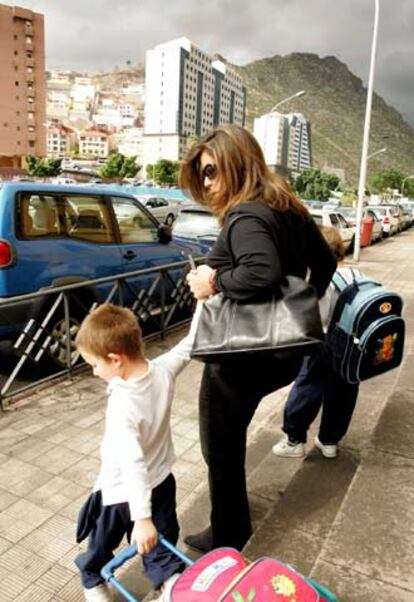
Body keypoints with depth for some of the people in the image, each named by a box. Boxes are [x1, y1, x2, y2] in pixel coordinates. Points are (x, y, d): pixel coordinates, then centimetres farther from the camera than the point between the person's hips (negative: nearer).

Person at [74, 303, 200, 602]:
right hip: (161, 481, 5)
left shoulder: (122, 405, -35)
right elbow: (191, 342, -4)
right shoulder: (164, 370, -19)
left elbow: (133, 463, -35)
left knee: (102, 542, 26)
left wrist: (141, 517, -31)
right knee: (161, 542, 25)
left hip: (122, 493, -4)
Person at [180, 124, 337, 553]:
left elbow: (262, 274, -41)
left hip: (239, 357, -10)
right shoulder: (288, 208, 7)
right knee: (230, 439, 26)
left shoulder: (245, 217, -22)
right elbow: (325, 261, 16)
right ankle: (235, 525, 45)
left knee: (220, 448, 11)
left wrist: (213, 280, -25)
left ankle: (226, 538, 31)